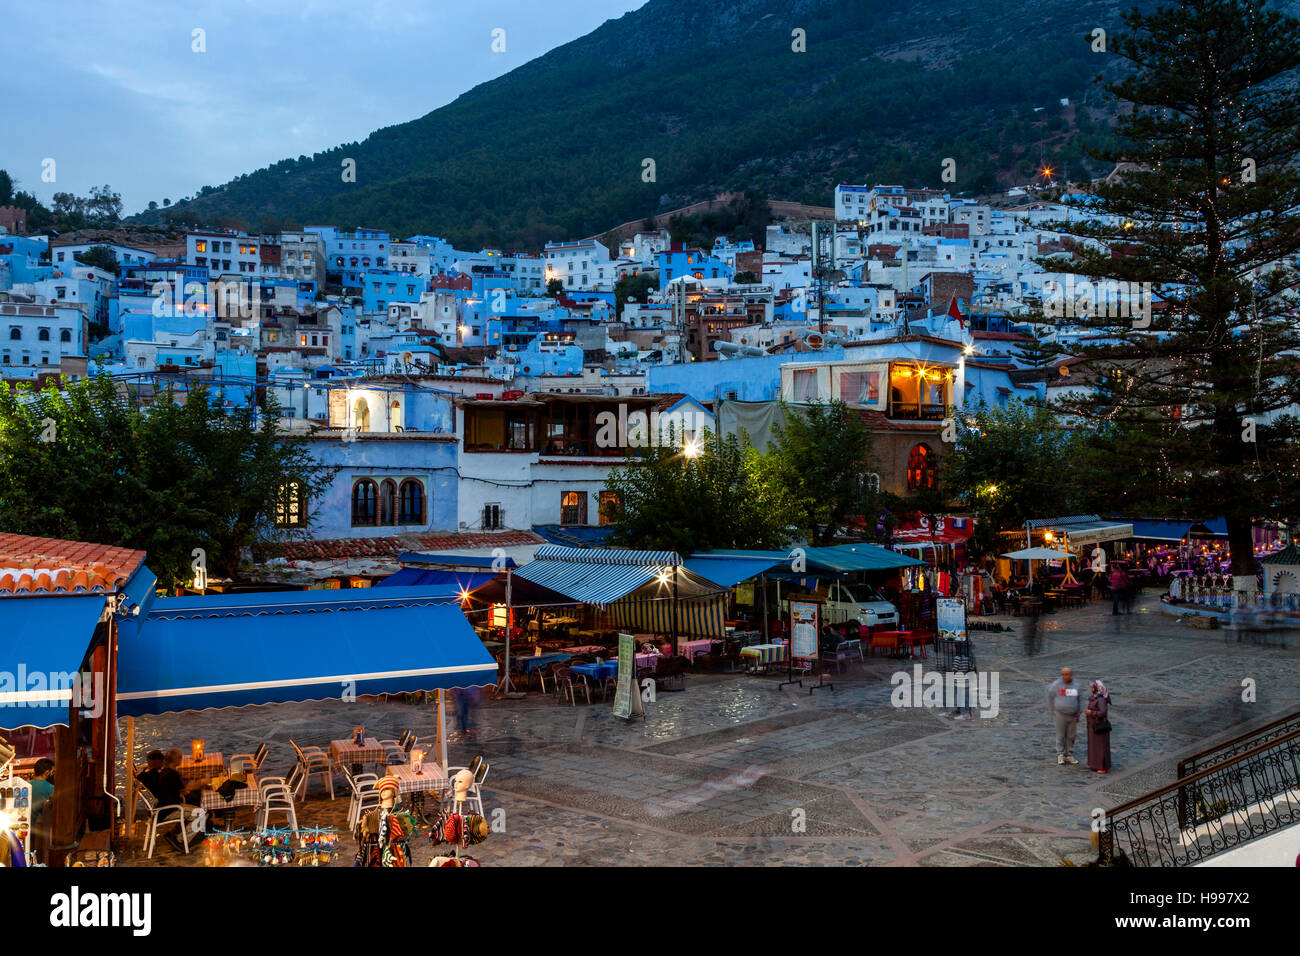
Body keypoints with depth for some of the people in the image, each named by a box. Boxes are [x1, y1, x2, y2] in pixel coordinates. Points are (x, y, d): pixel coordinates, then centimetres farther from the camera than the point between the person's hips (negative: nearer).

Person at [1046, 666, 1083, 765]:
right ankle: (1060, 756, 14)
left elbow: (1078, 700, 14)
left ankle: (1069, 755, 19)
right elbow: (1050, 698, 1)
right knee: (1060, 736, 3)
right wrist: (1052, 713, 1)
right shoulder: (1056, 685, -8)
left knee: (1071, 736, 8)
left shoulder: (1075, 686, 3)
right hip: (1060, 715, -3)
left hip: (1073, 716, 3)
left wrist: (1078, 713, 10)